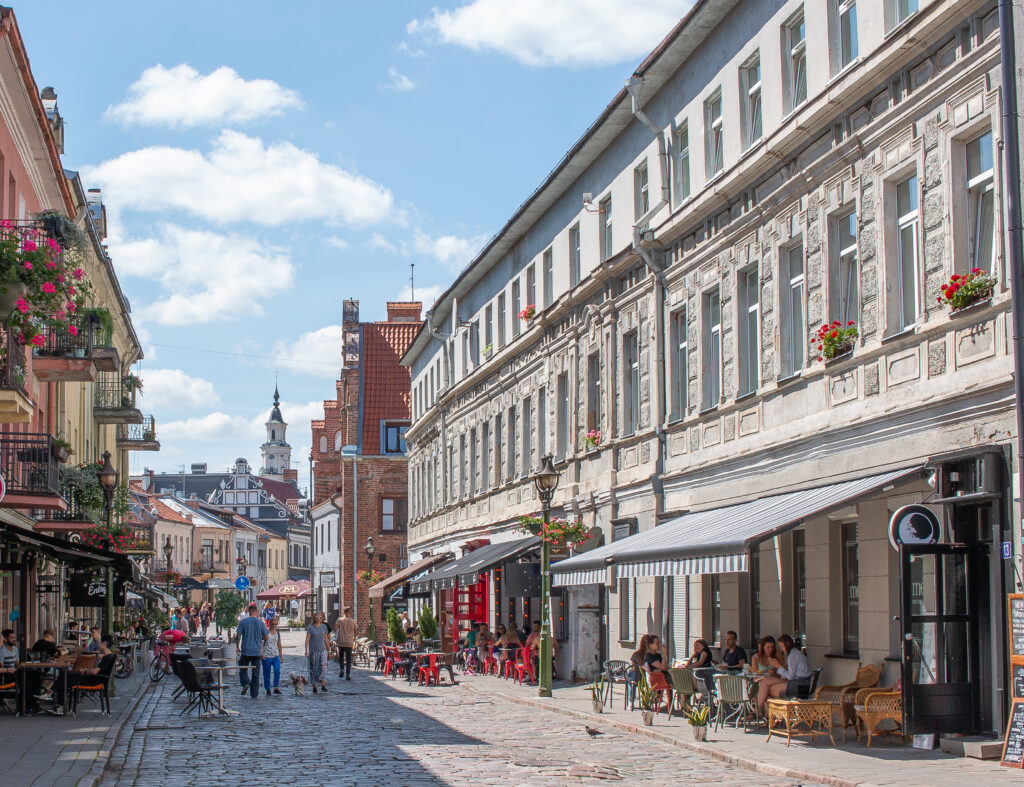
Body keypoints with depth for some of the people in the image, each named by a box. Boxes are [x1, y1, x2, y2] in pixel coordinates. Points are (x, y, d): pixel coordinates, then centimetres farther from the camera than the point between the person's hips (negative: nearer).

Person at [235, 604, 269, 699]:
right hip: (257, 651, 1)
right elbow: (266, 637, 3)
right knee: (255, 672, 7)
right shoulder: (261, 623, -1)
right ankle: (254, 694, 7)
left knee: (243, 669, 13)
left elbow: (238, 636, -6)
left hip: (245, 651, -1)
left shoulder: (243, 622, -4)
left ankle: (245, 683, -13)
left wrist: (237, 647, 5)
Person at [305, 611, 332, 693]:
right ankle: (314, 687, 11)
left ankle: (323, 686, -12)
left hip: (322, 649, 2)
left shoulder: (324, 627, 6)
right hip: (313, 650, -2)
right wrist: (306, 650, -17)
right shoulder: (310, 627, -4)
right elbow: (307, 639, -7)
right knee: (313, 668, 3)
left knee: (323, 666, -12)